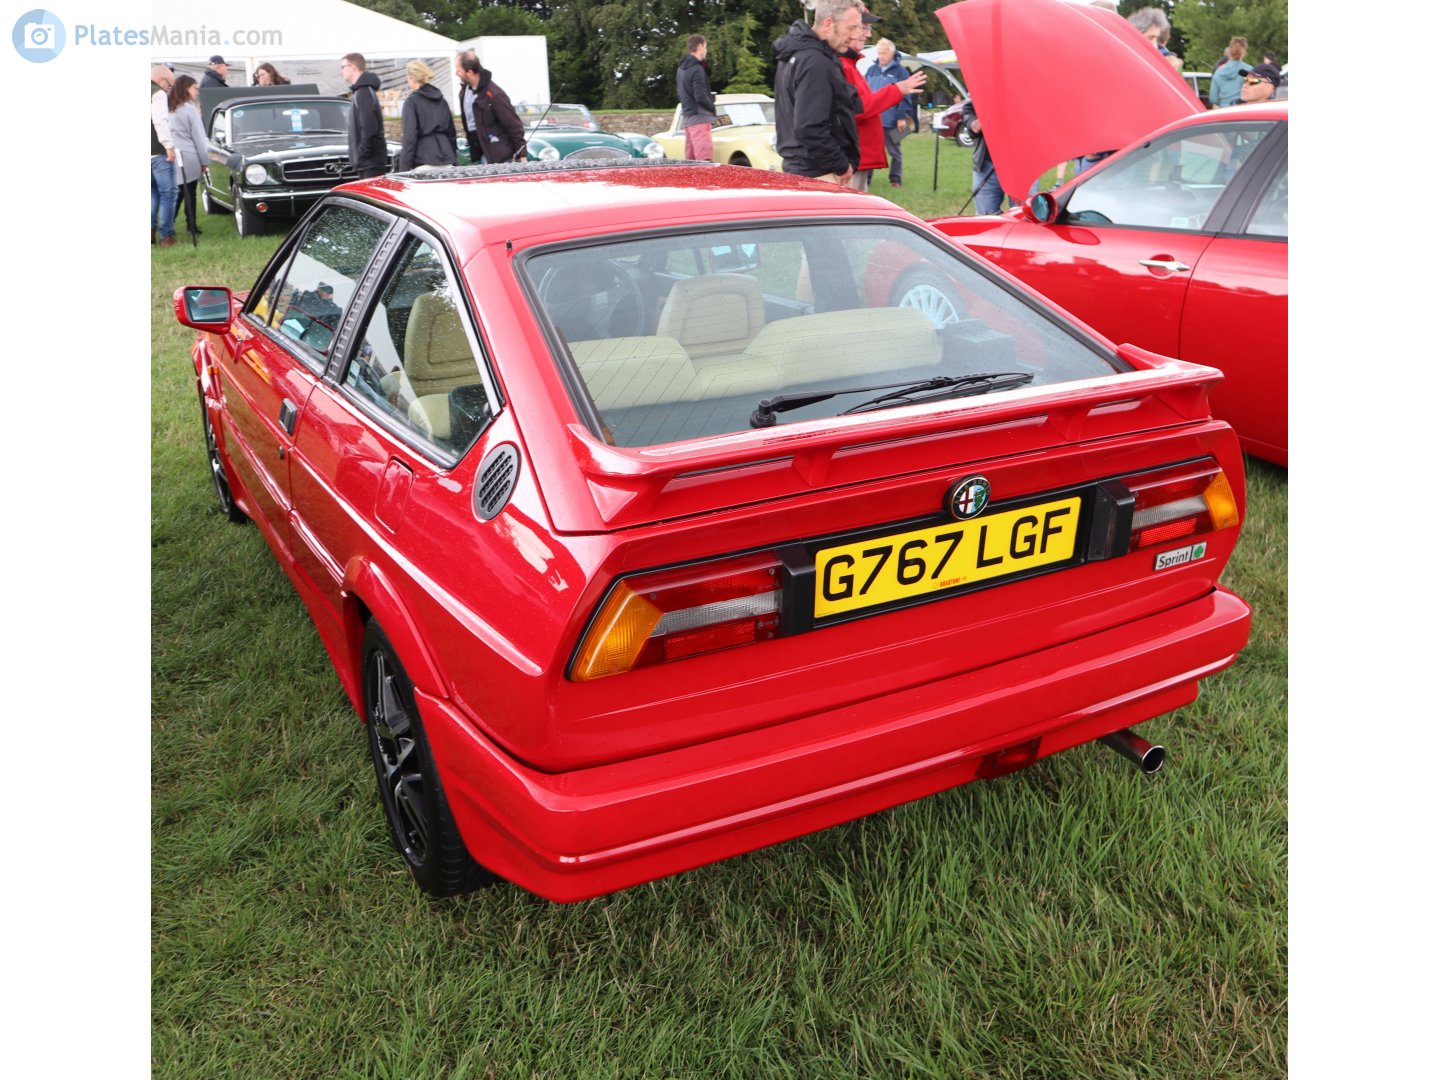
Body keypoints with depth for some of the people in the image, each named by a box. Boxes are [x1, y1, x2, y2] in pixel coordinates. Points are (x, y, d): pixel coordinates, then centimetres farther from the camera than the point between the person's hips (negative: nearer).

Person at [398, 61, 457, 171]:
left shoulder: (412, 101, -4)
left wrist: (404, 169, -10)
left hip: (425, 164, -6)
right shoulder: (441, 99, 15)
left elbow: (409, 137, -10)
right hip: (446, 161, 6)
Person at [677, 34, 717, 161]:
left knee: (691, 158, 11)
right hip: (699, 118, -9)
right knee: (704, 158, -15)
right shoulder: (697, 69, -14)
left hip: (687, 117, 9)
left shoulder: (681, 68, 13)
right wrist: (712, 108, -2)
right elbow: (700, 97, -19)